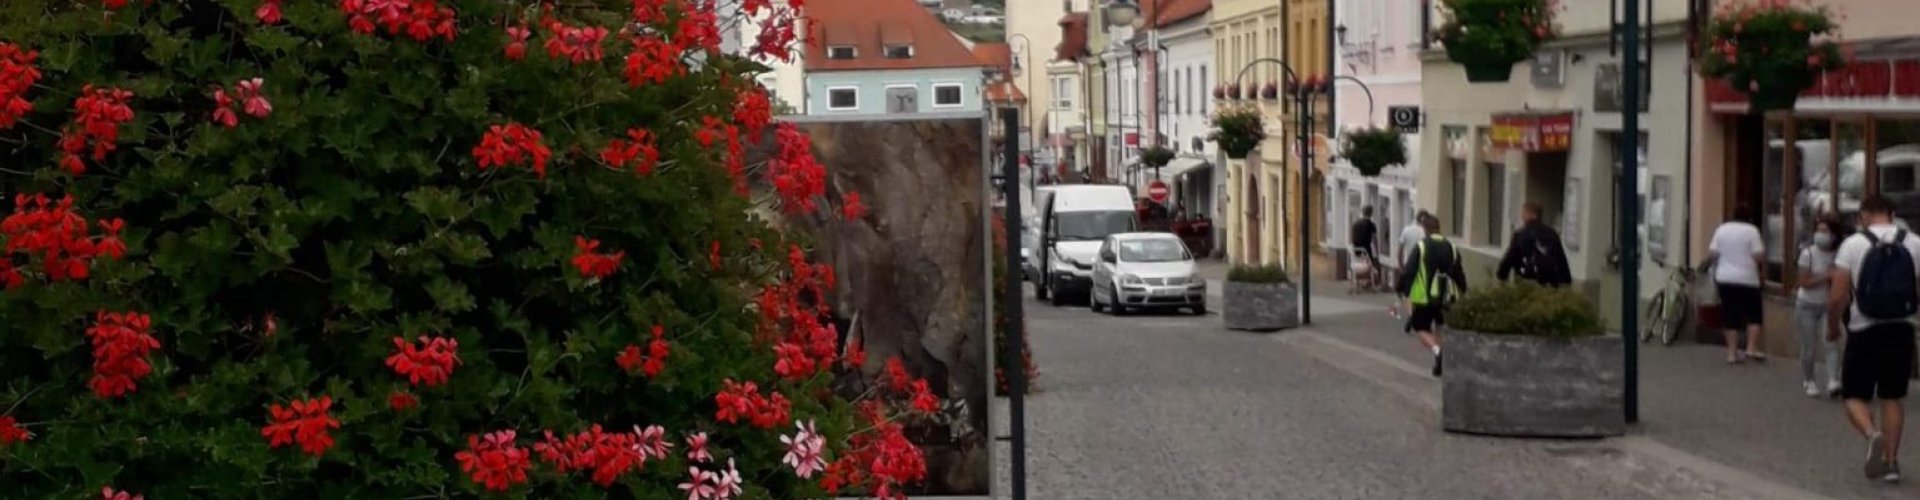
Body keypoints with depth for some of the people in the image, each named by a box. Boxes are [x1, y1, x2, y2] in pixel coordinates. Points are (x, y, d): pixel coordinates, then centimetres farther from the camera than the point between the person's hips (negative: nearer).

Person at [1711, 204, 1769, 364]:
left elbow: (1713, 254, 5)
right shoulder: (1751, 231, -7)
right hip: (1746, 279, -4)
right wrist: (1763, 248, 9)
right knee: (1754, 315, 9)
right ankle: (1752, 349, 0)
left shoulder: (1721, 229, 6)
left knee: (1731, 317, 7)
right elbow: (1759, 257, -9)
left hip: (1724, 279, 4)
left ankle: (1732, 353, 6)